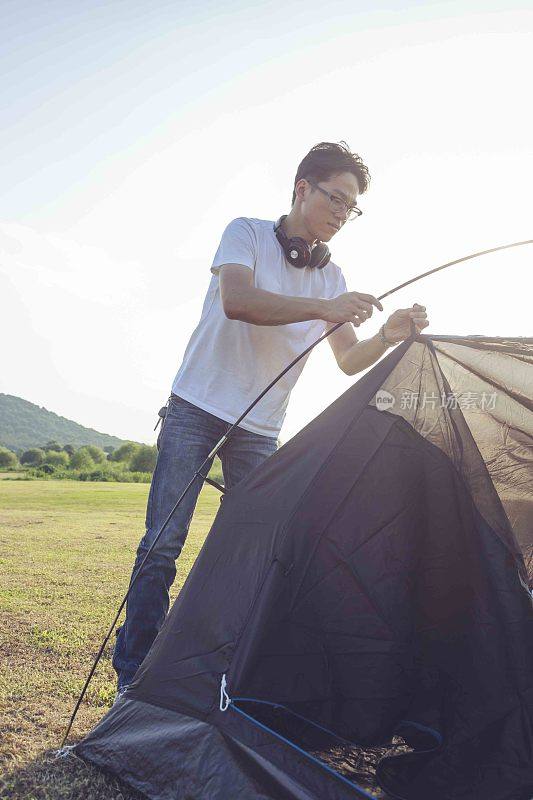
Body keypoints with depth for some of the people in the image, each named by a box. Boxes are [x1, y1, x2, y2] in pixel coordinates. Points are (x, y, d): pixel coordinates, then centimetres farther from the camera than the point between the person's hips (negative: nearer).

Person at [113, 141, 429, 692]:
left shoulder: (332, 277, 9)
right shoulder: (247, 233, -4)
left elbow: (348, 361, 5)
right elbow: (236, 299, -23)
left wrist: (387, 337, -15)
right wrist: (323, 307, -29)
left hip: (260, 429, 4)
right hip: (196, 408, -4)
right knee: (163, 543, -6)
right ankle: (132, 674, 7)